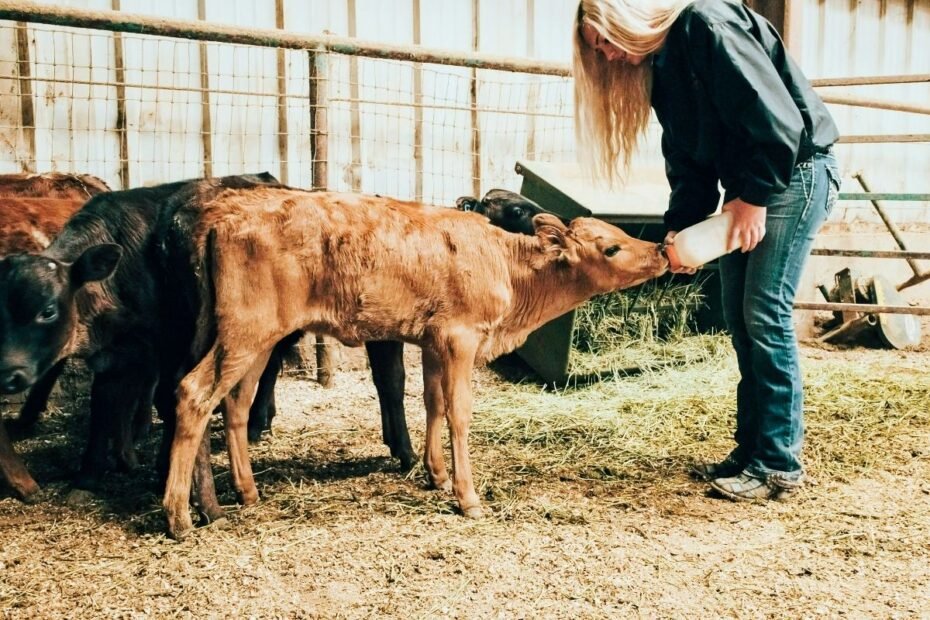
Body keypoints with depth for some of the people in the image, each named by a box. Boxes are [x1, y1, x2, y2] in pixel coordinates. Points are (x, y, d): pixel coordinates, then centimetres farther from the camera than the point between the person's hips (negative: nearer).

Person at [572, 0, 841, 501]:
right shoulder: (659, 65, 8)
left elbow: (779, 120, -23)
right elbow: (688, 157, 8)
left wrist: (755, 198, -18)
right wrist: (680, 228, -3)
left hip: (794, 169, -9)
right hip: (746, 185, 9)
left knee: (765, 312, -10)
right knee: (739, 316, 7)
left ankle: (780, 464, -2)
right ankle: (750, 450, 15)